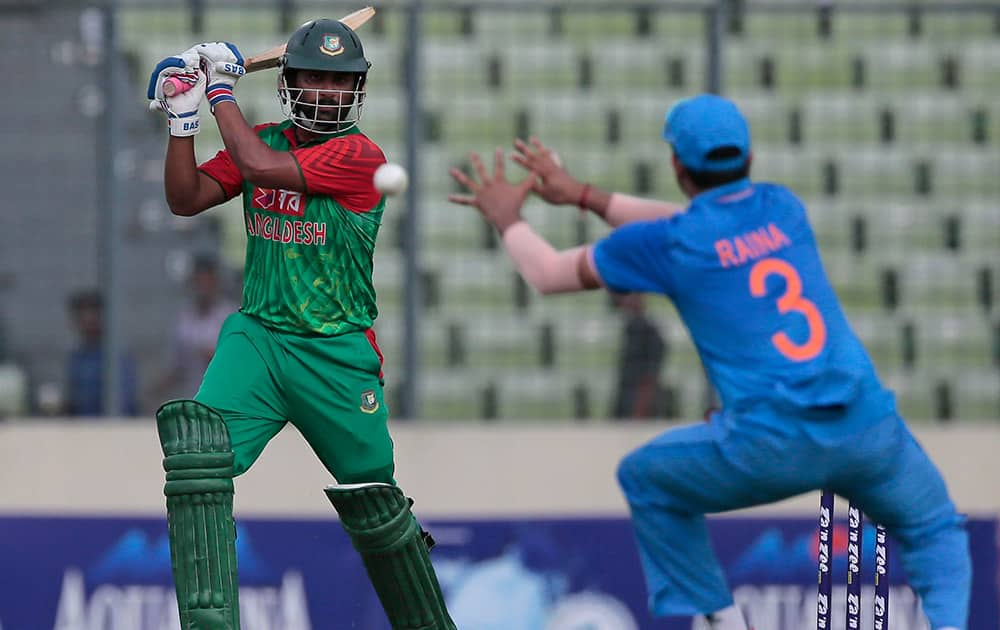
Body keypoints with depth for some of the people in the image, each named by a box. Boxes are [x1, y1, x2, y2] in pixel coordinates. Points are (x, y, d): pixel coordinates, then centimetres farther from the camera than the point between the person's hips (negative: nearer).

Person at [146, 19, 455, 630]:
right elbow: (186, 199, 7)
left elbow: (260, 167, -21)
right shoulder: (264, 139, 8)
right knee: (198, 453, -22)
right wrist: (183, 118, -4)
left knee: (374, 506, 5)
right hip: (256, 339, 4)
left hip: (337, 356, -4)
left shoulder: (363, 157, -12)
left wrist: (222, 92, -9)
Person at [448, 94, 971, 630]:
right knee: (932, 527, 25)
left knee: (646, 479, 23)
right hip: (869, 427, 3)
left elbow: (547, 274, 18)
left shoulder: (665, 243, 3)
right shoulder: (783, 207, 16)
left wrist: (506, 219, 38)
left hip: (770, 445, -3)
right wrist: (582, 195, 42)